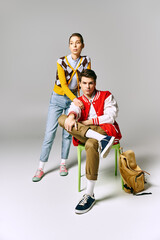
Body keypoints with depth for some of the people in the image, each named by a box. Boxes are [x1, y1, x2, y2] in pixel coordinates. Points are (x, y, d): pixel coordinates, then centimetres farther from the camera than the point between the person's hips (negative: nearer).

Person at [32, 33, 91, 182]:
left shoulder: (86, 61, -5)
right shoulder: (61, 62, -14)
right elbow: (63, 84, -21)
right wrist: (74, 100, -35)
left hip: (74, 98, 2)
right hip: (58, 98, -2)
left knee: (68, 132, 4)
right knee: (49, 132, -4)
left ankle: (63, 163, 21)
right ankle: (41, 168, 6)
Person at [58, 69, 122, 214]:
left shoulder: (106, 96, 12)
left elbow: (111, 116, -2)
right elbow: (74, 110, -6)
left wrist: (88, 122, -10)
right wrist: (71, 117, -32)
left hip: (106, 130, -4)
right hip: (85, 136, 4)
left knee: (91, 144, -40)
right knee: (62, 118, -21)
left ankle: (90, 195, -34)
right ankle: (101, 139, -38)